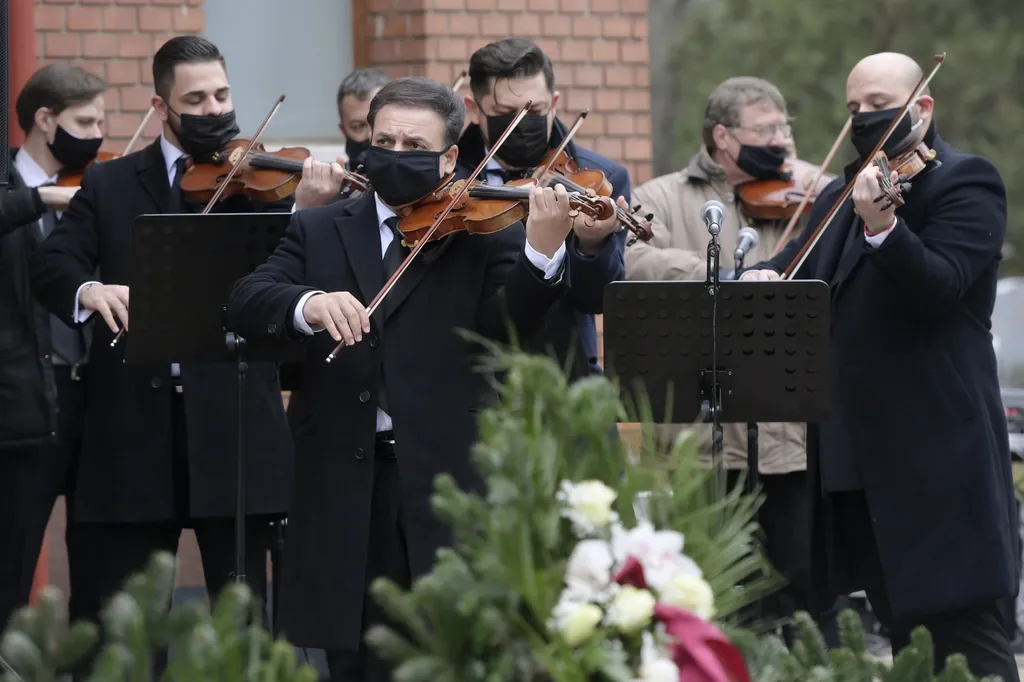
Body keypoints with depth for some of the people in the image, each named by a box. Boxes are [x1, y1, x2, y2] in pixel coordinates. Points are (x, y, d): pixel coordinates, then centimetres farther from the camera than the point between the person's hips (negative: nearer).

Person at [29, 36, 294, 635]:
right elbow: (52, 266, 0)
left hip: (232, 419, -1)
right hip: (135, 421, 1)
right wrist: (90, 289, -23)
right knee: (114, 606, 5)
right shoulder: (109, 185, 10)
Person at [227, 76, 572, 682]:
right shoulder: (320, 232, 13)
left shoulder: (487, 232, 5)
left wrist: (542, 252, -31)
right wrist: (308, 304, -24)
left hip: (448, 481, -2)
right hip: (346, 489, 3)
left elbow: (505, 329, -12)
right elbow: (247, 302, -2)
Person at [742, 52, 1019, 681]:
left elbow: (938, 287, -18)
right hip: (858, 455, 8)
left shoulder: (966, 182, -4)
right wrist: (765, 277, -8)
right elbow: (799, 267, 16)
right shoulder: (844, 193, 20)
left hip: (934, 454, -8)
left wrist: (881, 227, -36)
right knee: (903, 629, 11)